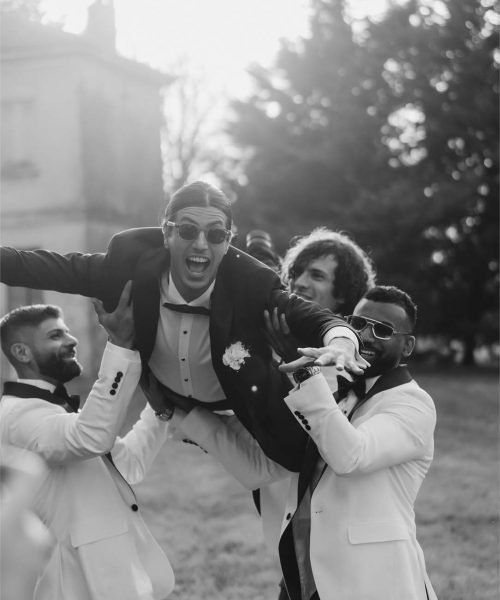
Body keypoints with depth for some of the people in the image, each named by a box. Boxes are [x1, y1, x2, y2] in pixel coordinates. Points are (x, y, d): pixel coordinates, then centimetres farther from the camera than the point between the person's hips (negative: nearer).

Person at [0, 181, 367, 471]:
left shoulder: (252, 283, -28)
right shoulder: (135, 263, -22)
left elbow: (309, 315, -27)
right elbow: (59, 269, -10)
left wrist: (340, 339, -50)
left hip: (242, 423, -2)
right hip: (167, 421, 3)